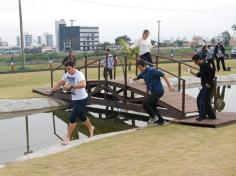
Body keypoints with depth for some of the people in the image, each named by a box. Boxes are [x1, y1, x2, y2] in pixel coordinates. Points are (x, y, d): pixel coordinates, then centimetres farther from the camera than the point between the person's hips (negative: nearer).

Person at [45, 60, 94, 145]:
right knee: (82, 117, 22)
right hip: (74, 99, 8)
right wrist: (51, 90, 0)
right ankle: (90, 127, 48)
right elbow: (60, 84, 10)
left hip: (82, 100, -8)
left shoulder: (79, 75, -24)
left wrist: (71, 86, -51)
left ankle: (67, 137, 1)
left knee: (72, 118, -9)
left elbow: (83, 84, -43)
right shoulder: (67, 75, 0)